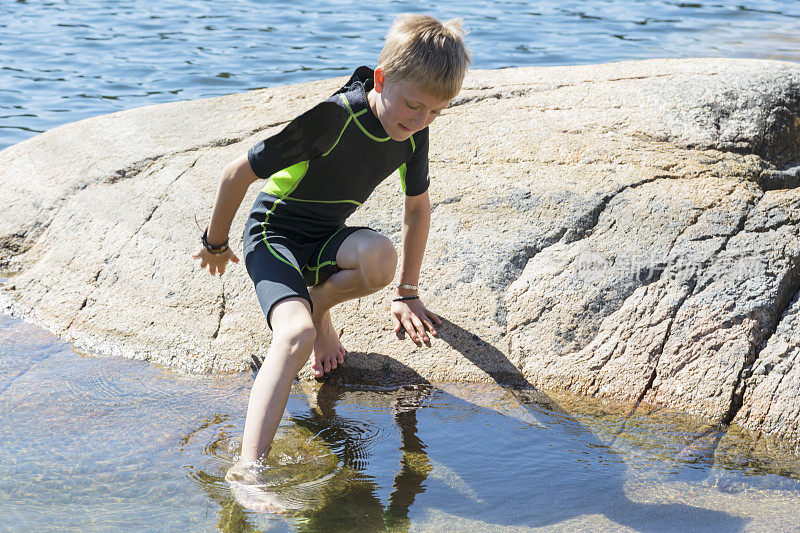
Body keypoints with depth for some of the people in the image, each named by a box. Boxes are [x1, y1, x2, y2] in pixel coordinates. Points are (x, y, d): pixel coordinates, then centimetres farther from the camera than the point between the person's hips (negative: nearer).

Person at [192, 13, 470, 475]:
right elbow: (238, 174, -16)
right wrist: (216, 244, 1)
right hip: (274, 234, -6)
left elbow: (418, 206, 14)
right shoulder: (333, 119, -26)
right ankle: (250, 470, -44)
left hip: (327, 239, 6)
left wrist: (407, 293, 17)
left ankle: (319, 305, 2)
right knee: (296, 334, -35)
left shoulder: (414, 133, -6)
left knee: (379, 258, -32)